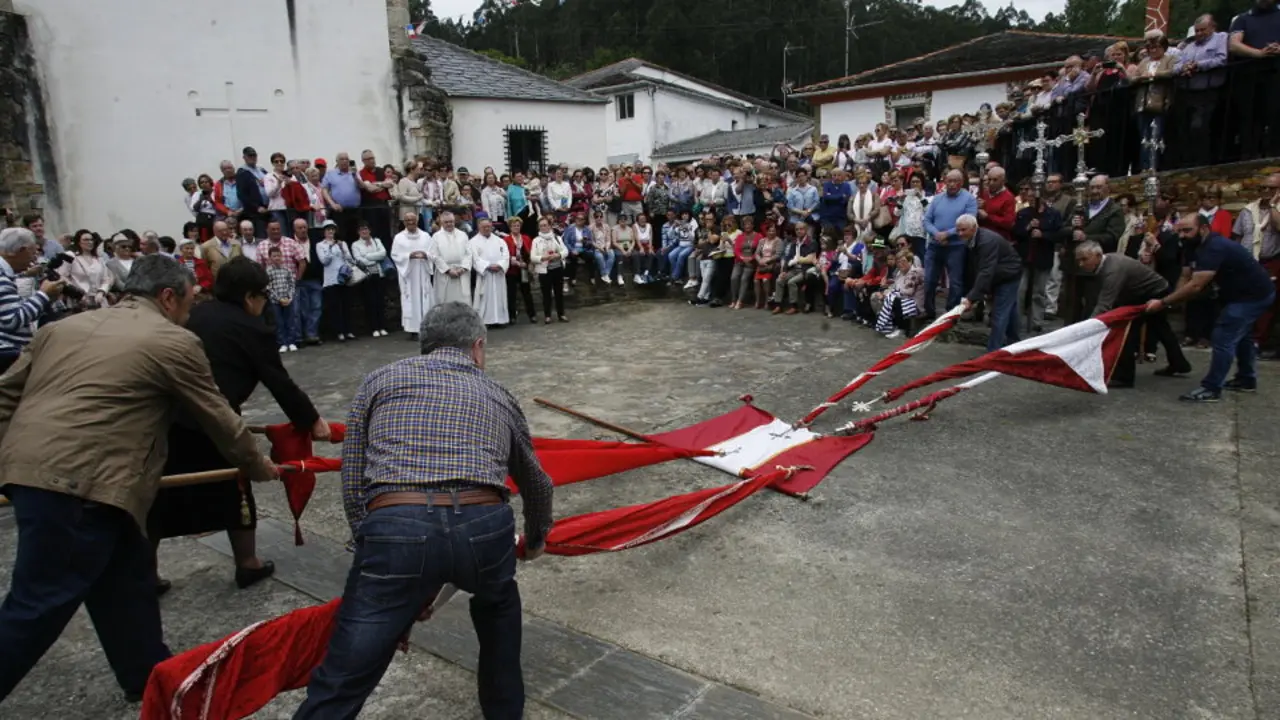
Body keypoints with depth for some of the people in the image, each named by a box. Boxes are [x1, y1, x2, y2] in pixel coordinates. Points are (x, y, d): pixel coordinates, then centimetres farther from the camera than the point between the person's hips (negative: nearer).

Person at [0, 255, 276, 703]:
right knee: (38, 607, -1)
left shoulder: (63, 327, 20)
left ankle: (148, 675, 32)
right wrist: (257, 466, 21)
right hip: (78, 485, -9)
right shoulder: (174, 342, -1)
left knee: (125, 574, 19)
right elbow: (219, 419, 7)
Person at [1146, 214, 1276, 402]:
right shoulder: (1196, 246, 3)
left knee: (1224, 338, -13)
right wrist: (1171, 301, -17)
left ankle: (1211, 389, -8)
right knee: (1239, 334, 24)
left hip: (1254, 295, -11)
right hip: (1244, 292, 11)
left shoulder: (1214, 248, -30)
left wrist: (1163, 302, -32)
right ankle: (1246, 379, 40)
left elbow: (1196, 286, -36)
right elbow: (1186, 279, -2)